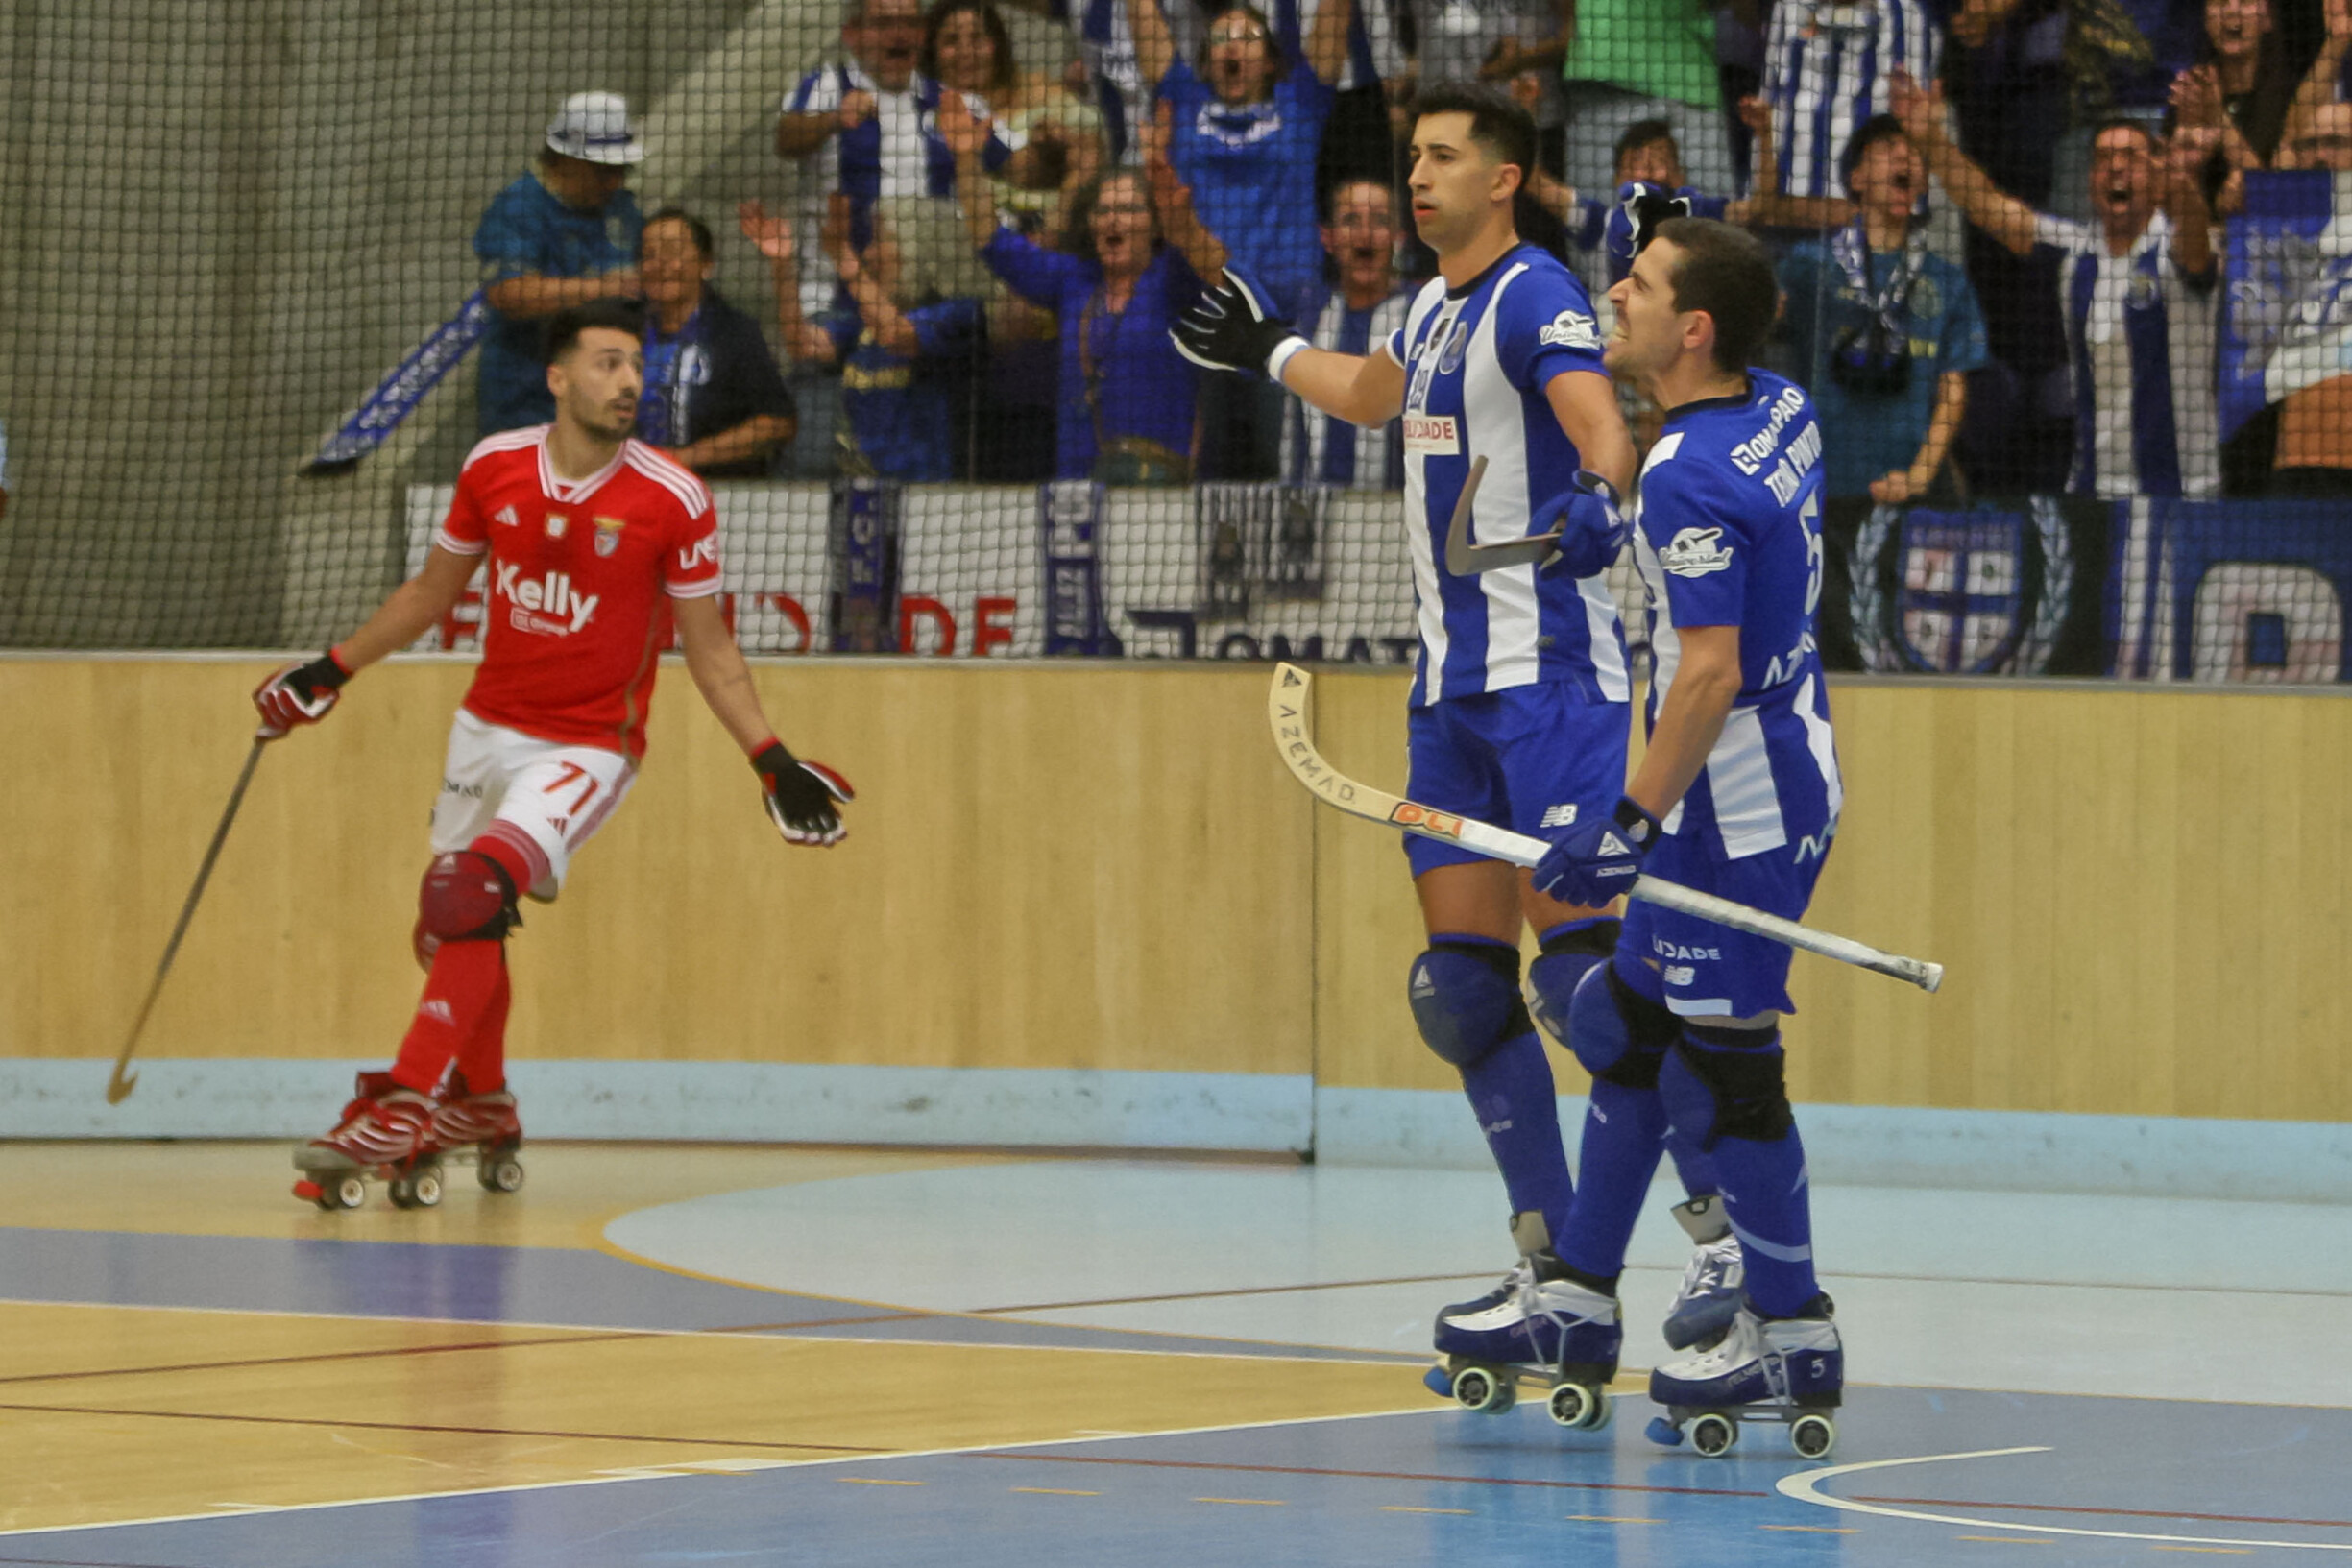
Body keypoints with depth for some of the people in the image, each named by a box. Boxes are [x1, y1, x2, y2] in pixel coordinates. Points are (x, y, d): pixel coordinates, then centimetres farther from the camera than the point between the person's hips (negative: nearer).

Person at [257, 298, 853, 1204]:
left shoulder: (671, 502, -14)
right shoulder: (494, 468, -3)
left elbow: (708, 648, -5)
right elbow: (431, 592, 13)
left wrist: (770, 761, -12)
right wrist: (331, 672, 14)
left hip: (587, 747, -5)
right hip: (489, 728, 5)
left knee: (469, 896, -25)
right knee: (448, 924, 13)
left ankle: (408, 1108, -23)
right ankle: (481, 1110, 37)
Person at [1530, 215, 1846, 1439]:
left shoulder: (1688, 479, -23)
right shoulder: (1784, 411, 3)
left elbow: (1712, 672, -28)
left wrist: (1632, 823, -24)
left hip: (1738, 809, -10)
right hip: (1792, 771, 10)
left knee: (1721, 1065, -1)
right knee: (1626, 1025, 17)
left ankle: (1794, 1336, 8)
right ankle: (1578, 1291, 25)